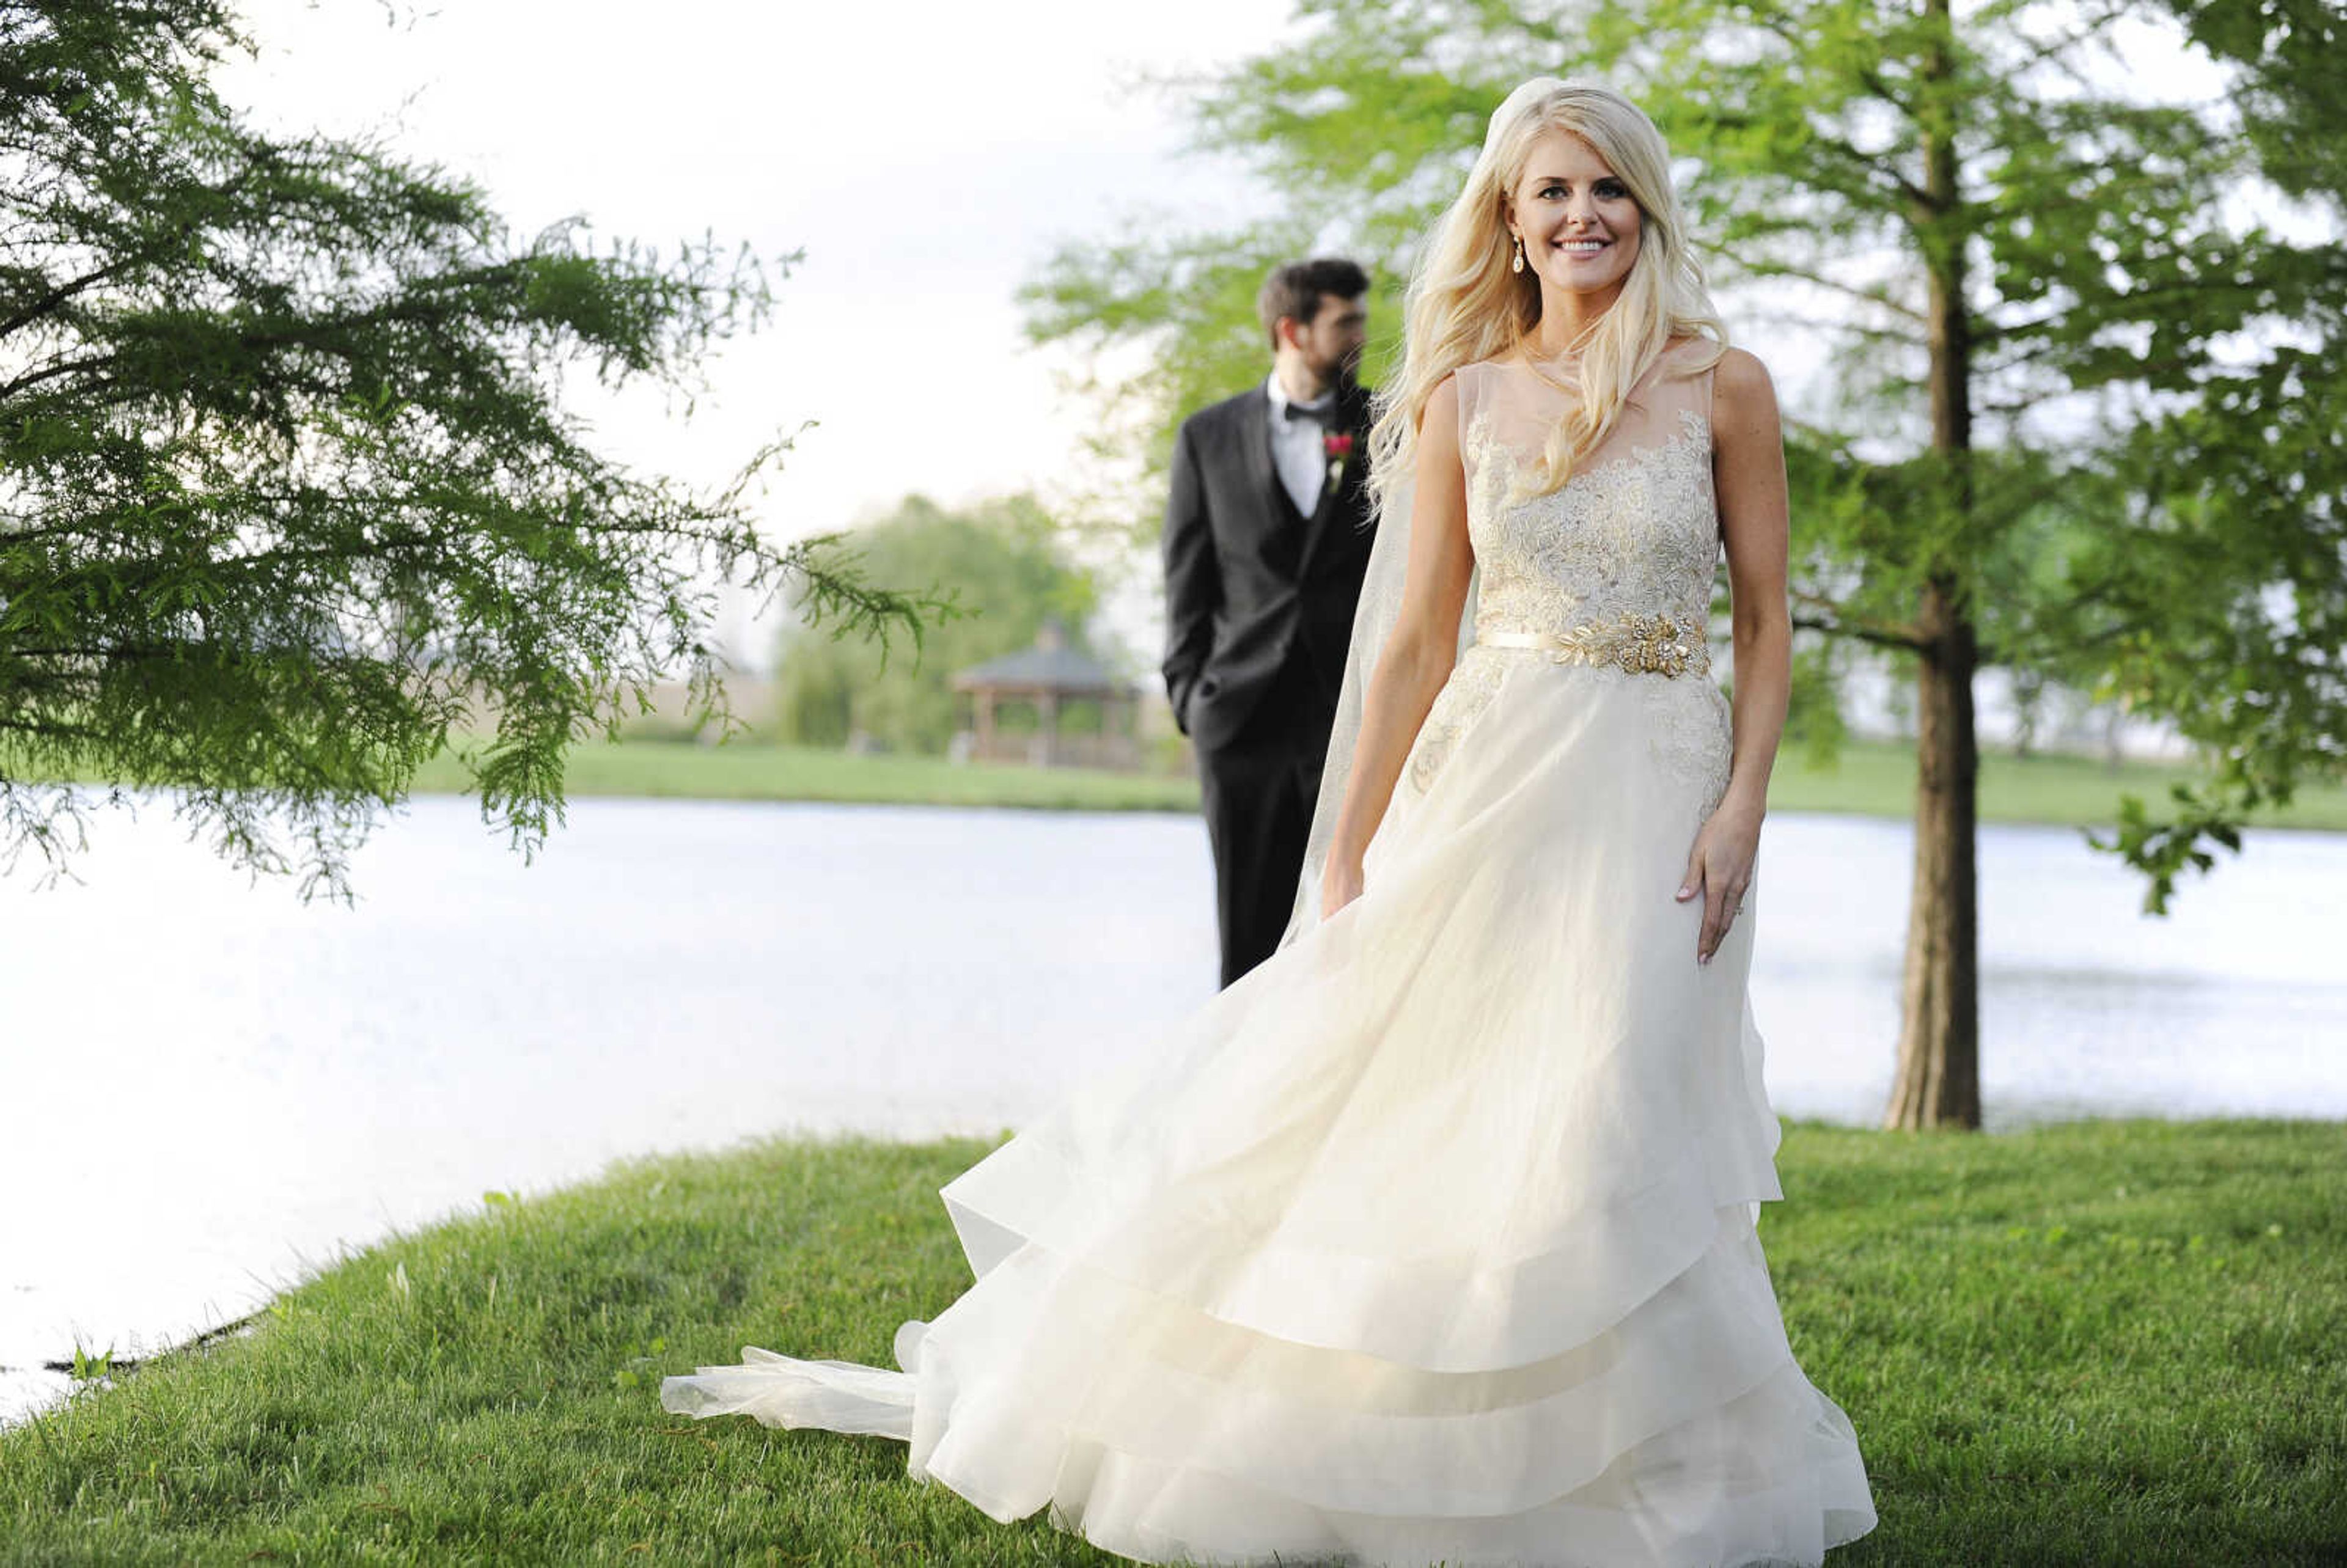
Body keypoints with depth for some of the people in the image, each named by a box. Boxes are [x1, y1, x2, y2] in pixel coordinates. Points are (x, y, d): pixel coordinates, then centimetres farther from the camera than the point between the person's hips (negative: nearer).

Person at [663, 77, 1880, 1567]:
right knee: (1372, 1093, 0)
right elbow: (1417, 642, 5)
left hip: (1655, 800, -1)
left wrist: (1741, 814, -7)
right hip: (1489, 781, 1)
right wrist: (1348, 855, 2)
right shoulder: (1460, 403, 5)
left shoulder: (1725, 388, 2)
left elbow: (1766, 619, 4)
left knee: (1605, 1137, -2)